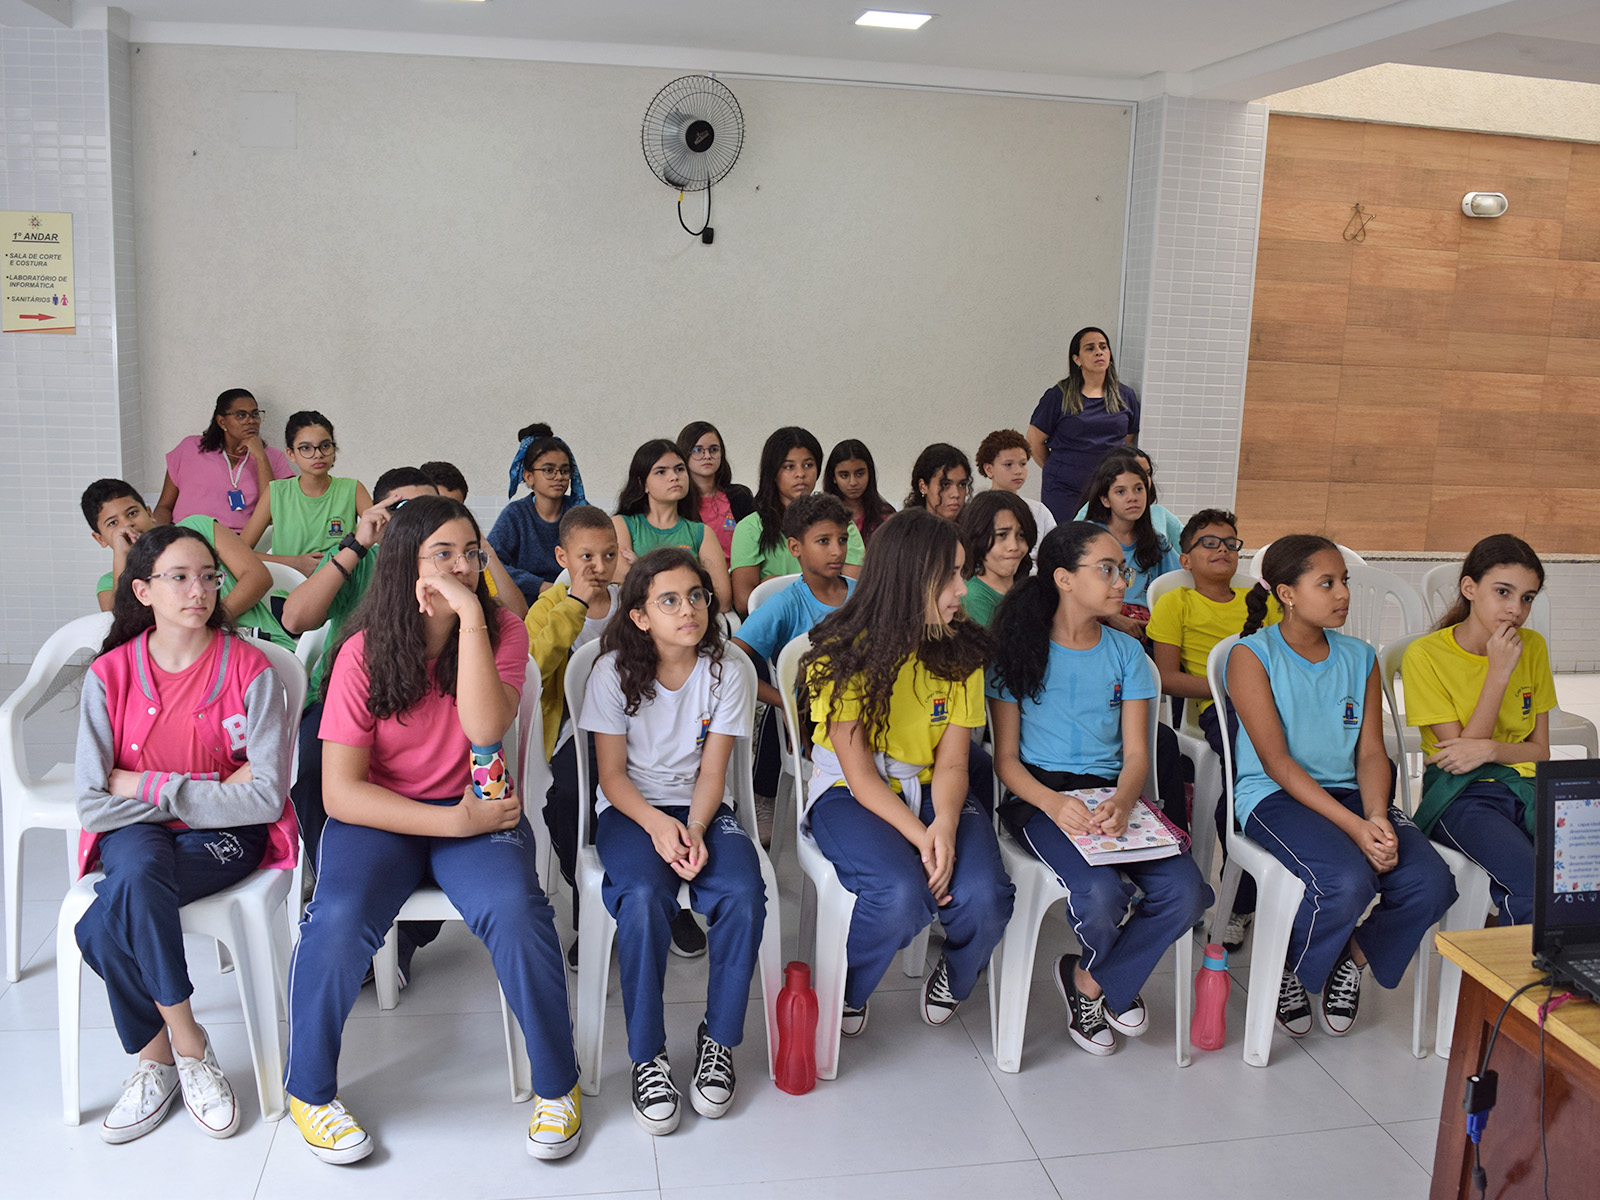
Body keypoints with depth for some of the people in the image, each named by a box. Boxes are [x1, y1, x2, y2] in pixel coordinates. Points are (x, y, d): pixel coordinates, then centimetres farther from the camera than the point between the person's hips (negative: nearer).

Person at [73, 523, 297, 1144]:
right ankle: (188, 1046, -16)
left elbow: (267, 796, -15)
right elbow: (93, 804, -9)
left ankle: (155, 1053, -4)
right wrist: (212, 789, -13)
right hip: (136, 831, 3)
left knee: (105, 925, -28)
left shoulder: (249, 669, -8)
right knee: (138, 872, -34)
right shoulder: (110, 674, -3)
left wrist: (146, 785, -14)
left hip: (225, 835, -2)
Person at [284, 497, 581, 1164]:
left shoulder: (501, 631, -4)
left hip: (477, 807, 0)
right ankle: (309, 1090, 1)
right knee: (340, 918, -28)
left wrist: (469, 617, -26)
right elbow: (341, 791, -12)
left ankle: (557, 1085, -5)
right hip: (379, 817, 0)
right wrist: (453, 821, -20)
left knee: (515, 910, -29)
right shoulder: (364, 653, -8)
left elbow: (485, 729, -23)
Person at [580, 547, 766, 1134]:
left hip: (699, 809, 2)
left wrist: (694, 829, -20)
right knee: (644, 897, -33)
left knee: (743, 893, -28)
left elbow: (712, 771, -1)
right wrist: (658, 824, -23)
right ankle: (647, 1056, -16)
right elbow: (612, 774, -5)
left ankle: (719, 1039, -8)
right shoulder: (614, 672, -4)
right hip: (630, 809, -2)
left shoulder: (725, 675, 0)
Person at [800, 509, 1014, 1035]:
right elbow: (860, 775, -15)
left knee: (983, 895, -25)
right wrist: (920, 838, -27)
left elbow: (952, 764, -3)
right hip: (849, 795, -3)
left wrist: (945, 825, -24)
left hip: (930, 791, 4)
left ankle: (954, 979, 11)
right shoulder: (843, 655, -13)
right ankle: (844, 994, -1)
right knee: (901, 893, -33)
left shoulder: (962, 651, 0)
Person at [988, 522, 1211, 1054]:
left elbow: (1136, 754, 3)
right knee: (1101, 892, -30)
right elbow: (1006, 758, -2)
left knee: (1186, 892, -22)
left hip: (1112, 793, 4)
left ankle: (1091, 980, 4)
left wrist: (1122, 802, -21)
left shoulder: (1126, 653, 10)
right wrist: (1054, 804, -23)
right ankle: (1109, 980, 9)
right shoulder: (1021, 651, 0)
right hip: (1039, 794, -4)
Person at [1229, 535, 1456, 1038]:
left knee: (1431, 883, -20)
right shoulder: (1252, 655, -6)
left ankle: (1355, 957, 11)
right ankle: (1288, 969, 1)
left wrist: (1377, 818, -16)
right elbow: (1277, 762, -13)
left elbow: (1371, 753, 5)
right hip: (1274, 796, -5)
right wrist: (1353, 826, -21)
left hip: (1349, 793, 6)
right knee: (1347, 880, -32)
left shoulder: (1359, 657, 11)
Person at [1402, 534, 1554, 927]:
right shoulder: (1425, 655, -6)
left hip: (1525, 784, 4)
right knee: (1531, 879, -31)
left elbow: (1540, 750, 11)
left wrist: (1490, 749, -12)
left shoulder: (1533, 648, 9)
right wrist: (1499, 672, -14)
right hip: (1462, 795, -4)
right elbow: (1459, 753, -8)